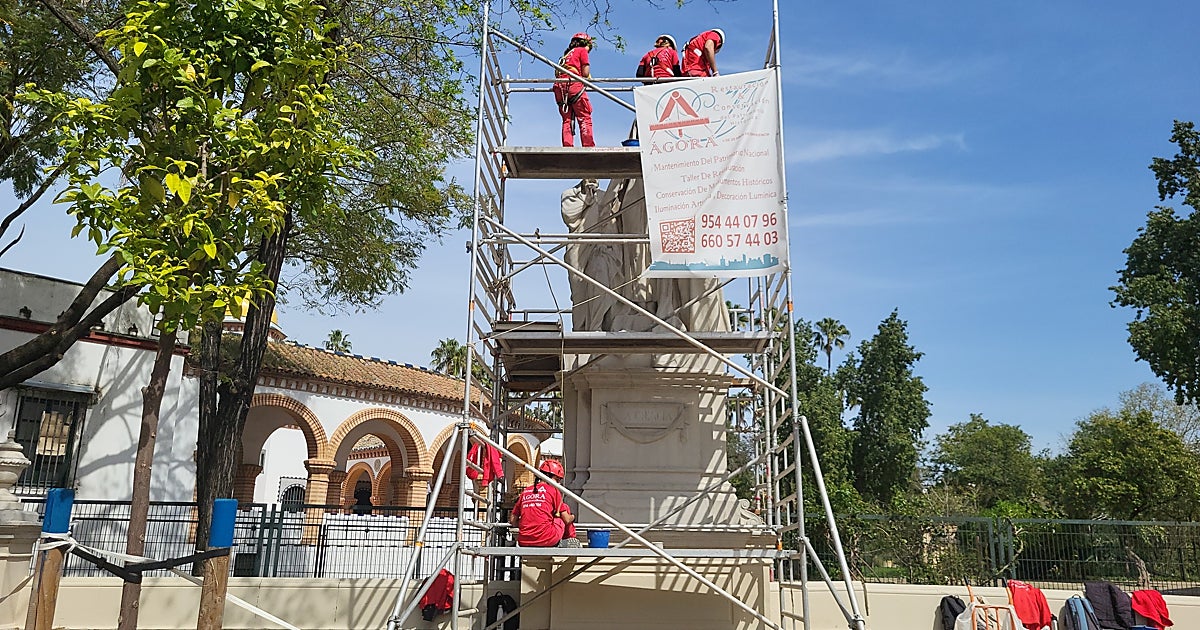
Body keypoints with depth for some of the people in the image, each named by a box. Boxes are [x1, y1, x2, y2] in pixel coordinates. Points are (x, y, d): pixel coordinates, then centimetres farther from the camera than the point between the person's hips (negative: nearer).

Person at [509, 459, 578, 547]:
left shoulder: (524, 492, 11)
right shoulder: (553, 490, 0)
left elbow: (512, 520, 14)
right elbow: (567, 520, 3)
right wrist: (572, 517, 25)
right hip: (547, 541, -5)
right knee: (565, 508, 18)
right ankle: (571, 542, 24)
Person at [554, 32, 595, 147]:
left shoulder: (566, 54, 30)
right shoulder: (582, 51, 12)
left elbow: (556, 73, 16)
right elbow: (585, 73, 0)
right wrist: (589, 77, 21)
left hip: (560, 87, 6)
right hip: (574, 86, -6)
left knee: (567, 119, 4)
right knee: (585, 118, -5)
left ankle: (567, 146, -6)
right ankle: (588, 146, -14)